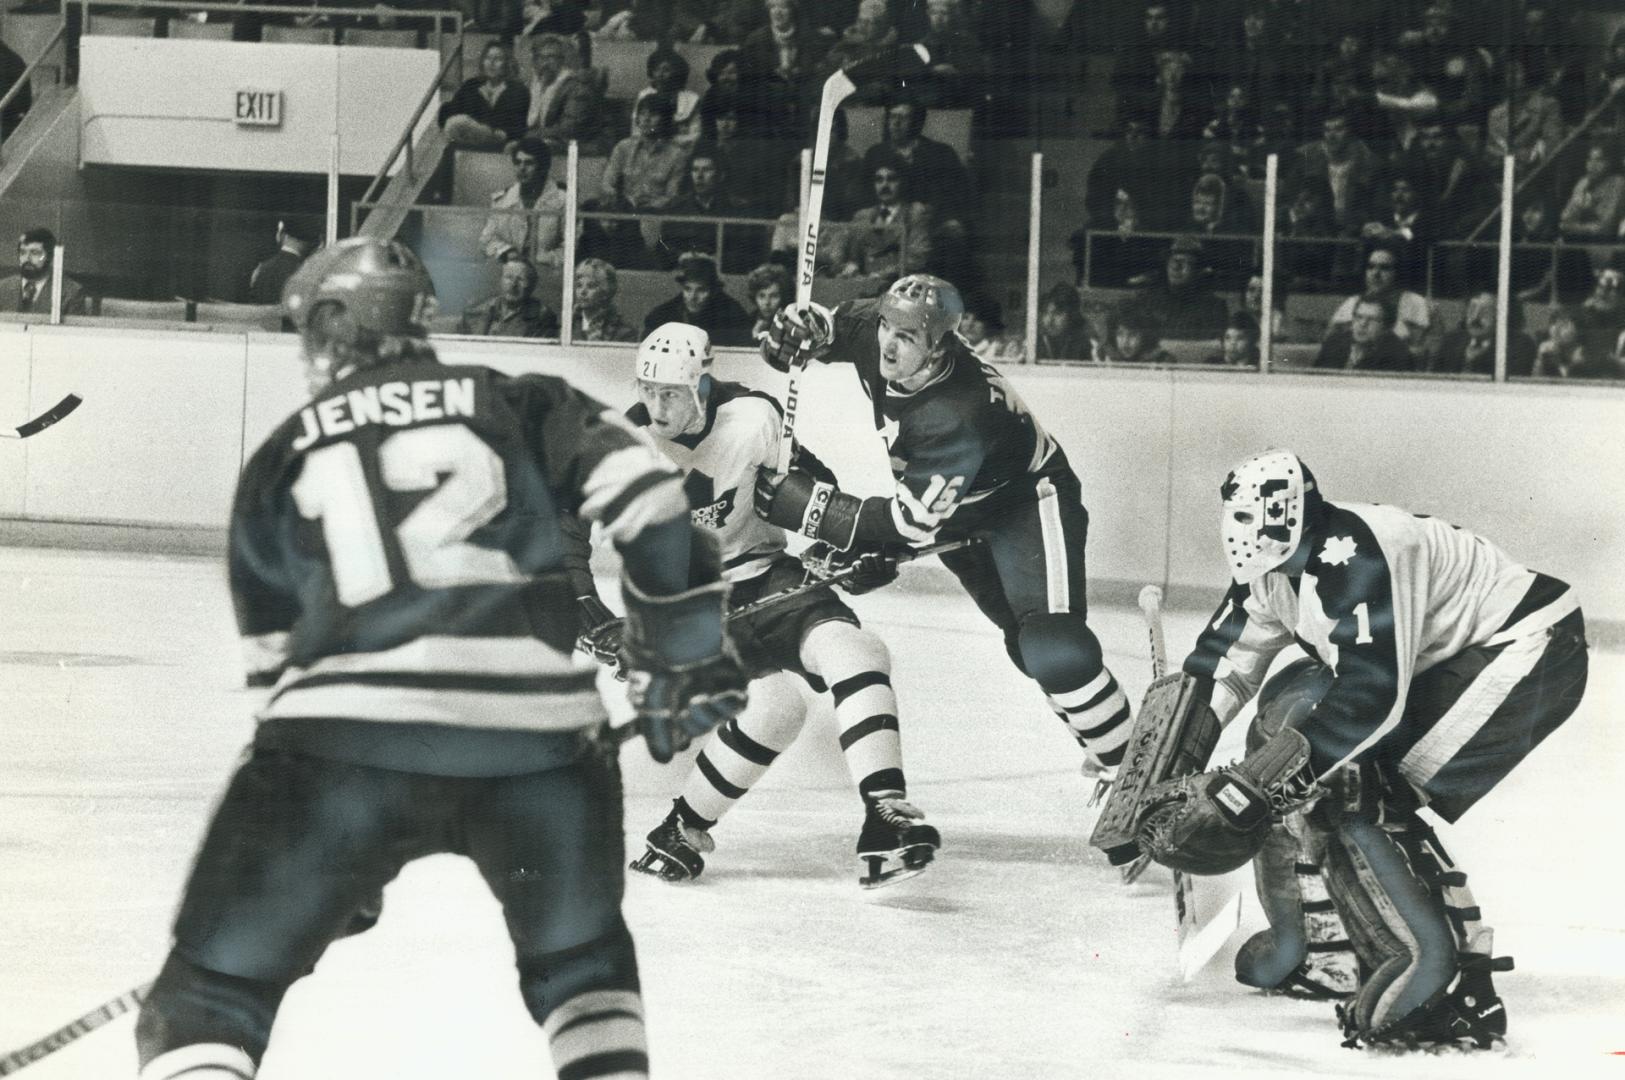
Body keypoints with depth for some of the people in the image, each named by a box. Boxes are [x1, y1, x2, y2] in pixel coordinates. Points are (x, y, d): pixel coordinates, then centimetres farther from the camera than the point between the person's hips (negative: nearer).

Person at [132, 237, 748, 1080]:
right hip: (536, 737, 1)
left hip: (342, 741, -1)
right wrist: (687, 658, 13)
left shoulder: (281, 459, 22)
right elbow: (647, 502, 3)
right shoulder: (524, 408, 19)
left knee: (211, 995, 6)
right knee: (582, 965, 28)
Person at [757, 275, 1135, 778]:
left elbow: (914, 520, -36)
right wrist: (793, 332, -23)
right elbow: (825, 326, 3)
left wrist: (805, 505, -37)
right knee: (1028, 646, 14)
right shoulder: (873, 330, -20)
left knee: (1055, 649, -24)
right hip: (965, 513, 9)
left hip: (1029, 501, -8)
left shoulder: (958, 417, -40)